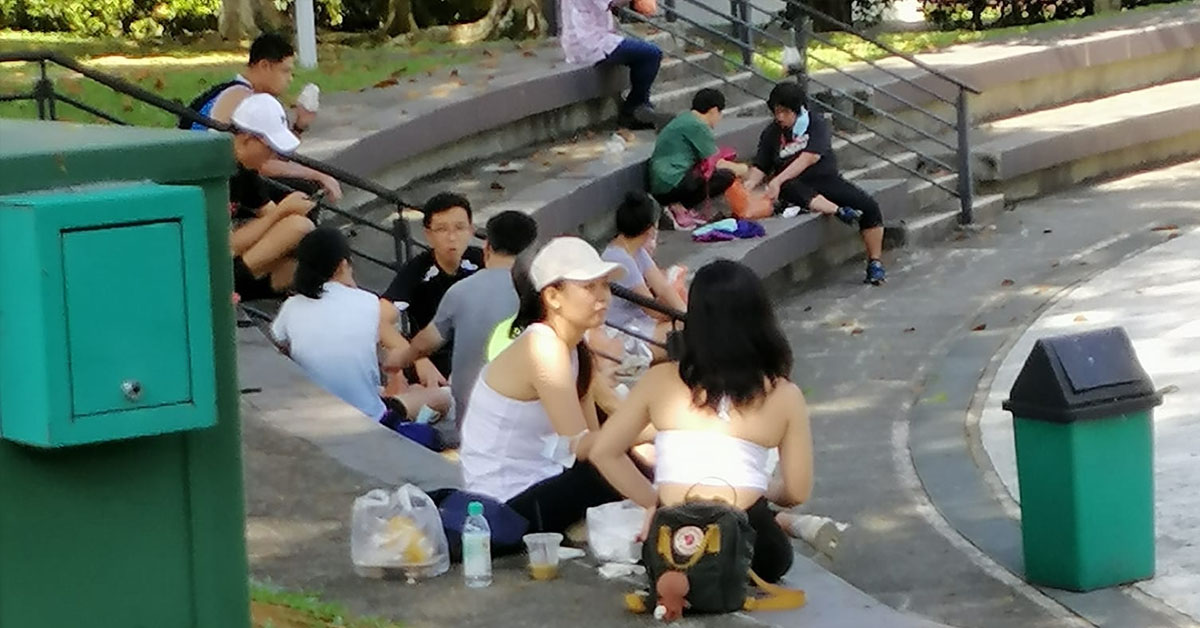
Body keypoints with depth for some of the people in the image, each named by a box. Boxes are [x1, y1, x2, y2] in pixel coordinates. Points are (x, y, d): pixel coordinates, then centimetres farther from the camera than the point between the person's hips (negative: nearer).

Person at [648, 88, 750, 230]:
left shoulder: (684, 118, 20)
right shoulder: (697, 126, -9)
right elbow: (717, 163, -5)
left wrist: (736, 168, 25)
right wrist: (742, 169, 13)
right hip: (671, 185, -10)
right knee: (726, 176, -13)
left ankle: (679, 206, 2)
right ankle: (680, 207, -10)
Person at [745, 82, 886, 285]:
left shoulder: (817, 124, -4)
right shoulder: (771, 133, 7)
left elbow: (809, 158, -18)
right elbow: (760, 167, 5)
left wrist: (777, 180, -27)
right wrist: (750, 183, -19)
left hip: (825, 179, 0)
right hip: (794, 185, 0)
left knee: (869, 206, -17)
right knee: (790, 190, -39)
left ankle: (874, 263, -9)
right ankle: (839, 211, -50)